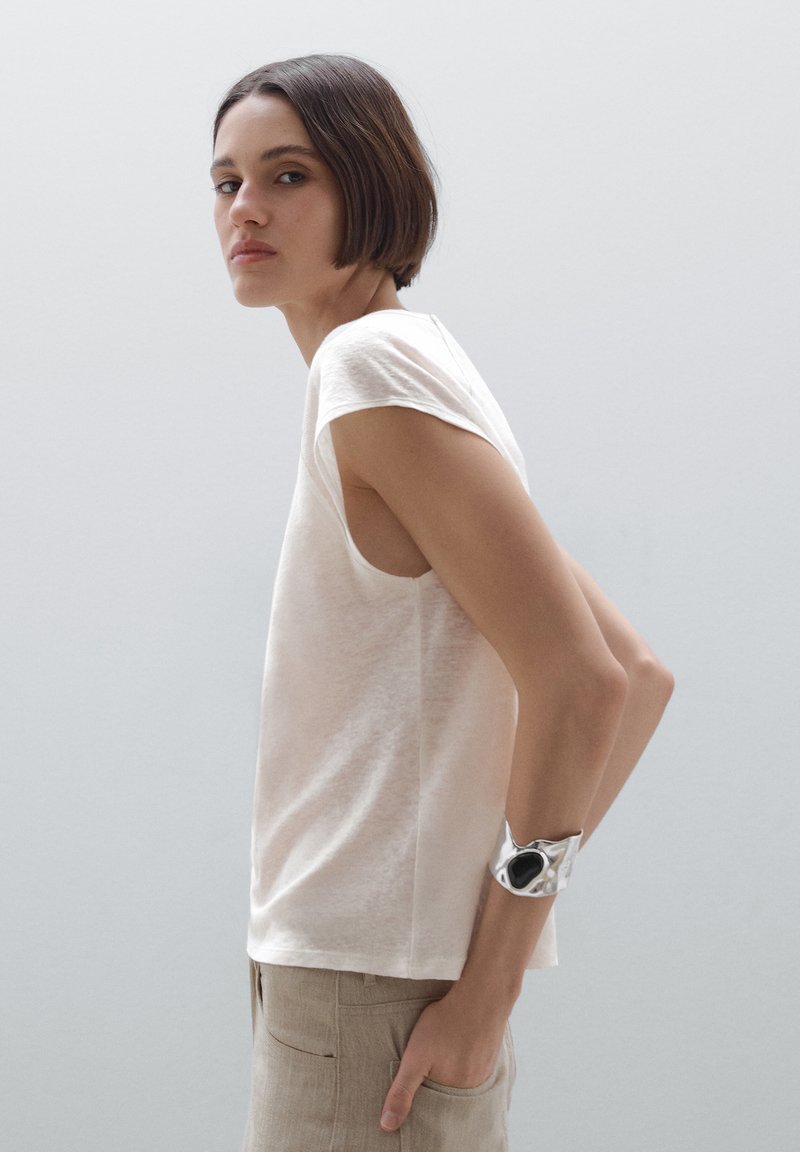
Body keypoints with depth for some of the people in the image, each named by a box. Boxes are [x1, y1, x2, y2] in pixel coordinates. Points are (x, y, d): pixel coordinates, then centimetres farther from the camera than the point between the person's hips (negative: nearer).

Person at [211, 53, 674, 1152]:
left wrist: (487, 988, -16)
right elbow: (644, 678, 15)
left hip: (374, 989, -9)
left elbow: (581, 685, -21)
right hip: (346, 967, 9)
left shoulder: (372, 362, -12)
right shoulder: (428, 369, 15)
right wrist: (511, 903, 10)